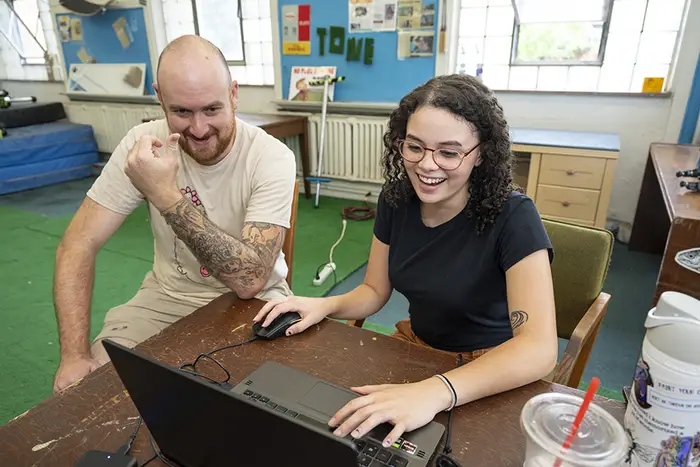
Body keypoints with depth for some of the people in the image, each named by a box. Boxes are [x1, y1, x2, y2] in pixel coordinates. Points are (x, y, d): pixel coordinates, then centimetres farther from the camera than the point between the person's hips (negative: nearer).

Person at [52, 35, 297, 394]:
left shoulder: (272, 158, -21)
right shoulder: (143, 144, -12)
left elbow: (249, 280, -29)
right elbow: (78, 245, -9)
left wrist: (166, 196, -35)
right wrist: (76, 354, -19)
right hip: (168, 295, 3)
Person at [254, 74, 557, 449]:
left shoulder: (513, 218, -23)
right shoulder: (396, 199, -7)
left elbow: (539, 349, -31)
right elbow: (374, 290, 4)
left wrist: (435, 391, -46)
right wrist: (324, 305, -17)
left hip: (492, 374, -4)